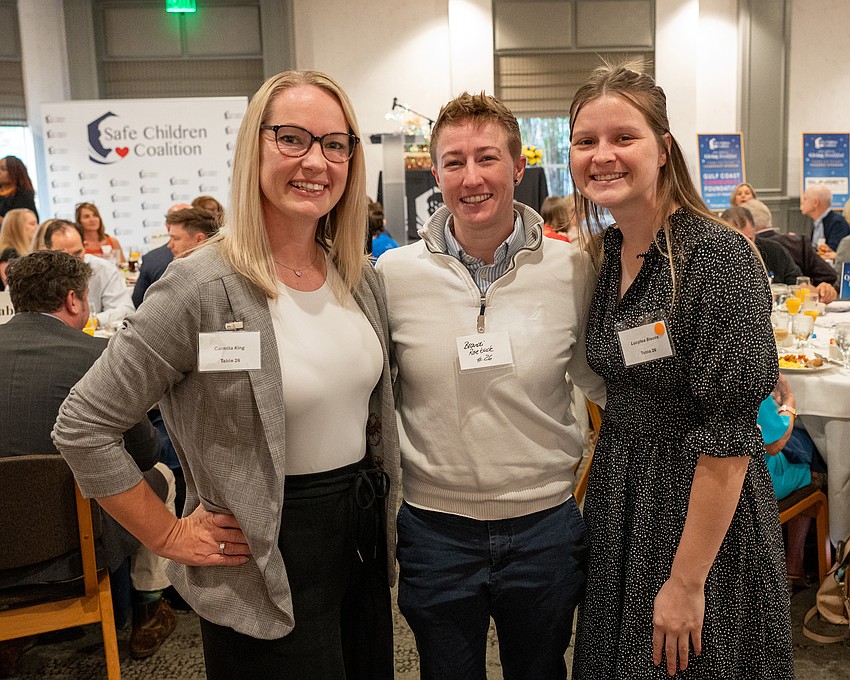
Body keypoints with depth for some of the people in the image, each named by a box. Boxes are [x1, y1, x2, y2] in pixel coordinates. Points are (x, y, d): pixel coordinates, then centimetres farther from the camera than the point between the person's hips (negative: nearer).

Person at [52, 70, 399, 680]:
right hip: (269, 558, -6)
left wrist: (383, 520, 11)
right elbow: (82, 428, -16)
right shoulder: (202, 287, -19)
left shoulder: (360, 278, 1)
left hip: (365, 538, 7)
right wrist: (169, 537, -11)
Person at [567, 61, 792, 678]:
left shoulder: (718, 254, -20)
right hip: (618, 502, 7)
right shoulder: (603, 254, 2)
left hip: (705, 510, -7)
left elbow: (729, 433, -22)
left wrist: (687, 582, -20)